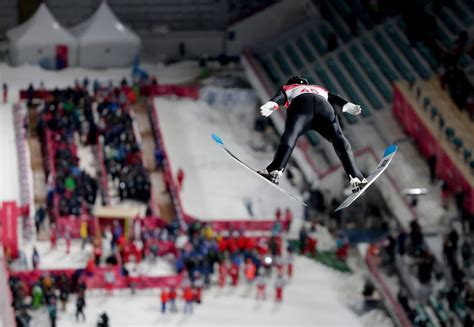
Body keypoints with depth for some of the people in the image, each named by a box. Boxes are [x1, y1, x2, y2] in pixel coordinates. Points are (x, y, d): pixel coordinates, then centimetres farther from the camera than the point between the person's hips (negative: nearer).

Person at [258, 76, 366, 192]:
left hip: (300, 105, -2)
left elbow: (279, 96, 15)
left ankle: (275, 170, -40)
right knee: (338, 139, 4)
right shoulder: (320, 89, 47)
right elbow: (334, 97, 28)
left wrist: (271, 104, -4)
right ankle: (355, 177, -12)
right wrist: (347, 105, 12)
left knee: (290, 135, -18)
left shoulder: (287, 88, 38)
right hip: (325, 106, 2)